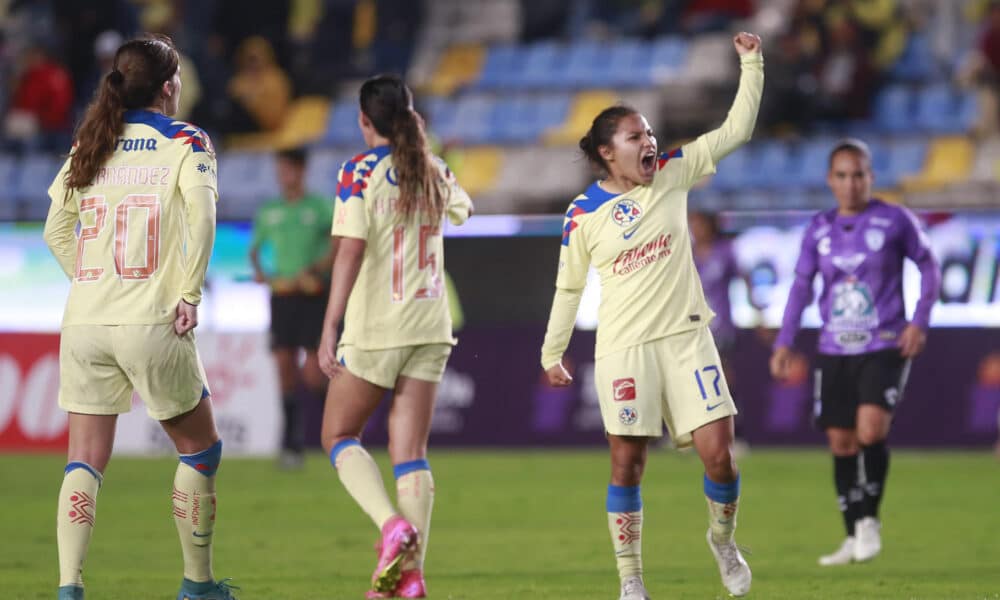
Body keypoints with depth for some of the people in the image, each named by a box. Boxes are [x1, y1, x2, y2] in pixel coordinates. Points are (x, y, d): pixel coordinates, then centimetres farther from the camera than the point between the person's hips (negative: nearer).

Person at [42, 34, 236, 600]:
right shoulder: (184, 140, 0)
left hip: (84, 321, 4)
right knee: (201, 448, 14)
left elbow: (56, 230, 11)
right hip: (151, 322, -4)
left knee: (86, 461, 5)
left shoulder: (90, 143, 13)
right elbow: (200, 214, -15)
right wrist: (190, 293, -10)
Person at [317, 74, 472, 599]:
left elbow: (351, 250, -17)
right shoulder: (434, 172, 8)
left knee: (338, 436, 10)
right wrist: (421, 147, 36)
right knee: (410, 452, 5)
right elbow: (462, 208, 30)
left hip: (375, 327, -5)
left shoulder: (359, 172, -9)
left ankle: (392, 524, -14)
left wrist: (330, 328, -17)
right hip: (429, 325, 5)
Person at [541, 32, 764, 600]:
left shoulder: (672, 175, 1)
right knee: (628, 464, 0)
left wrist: (752, 66, -7)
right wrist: (552, 352, 12)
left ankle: (723, 538, 22)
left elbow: (735, 131, 2)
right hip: (623, 348, -2)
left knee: (719, 453, -6)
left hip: (686, 338, 2)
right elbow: (569, 287, 8)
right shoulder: (584, 215, -4)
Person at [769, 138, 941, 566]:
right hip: (834, 350, 4)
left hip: (884, 347, -4)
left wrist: (919, 321, -6)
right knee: (840, 442, 5)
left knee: (870, 430, -22)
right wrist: (783, 343, 4)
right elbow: (801, 286, 11)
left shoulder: (895, 221, -4)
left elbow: (929, 267, 5)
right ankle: (854, 538, 16)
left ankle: (869, 520, -2)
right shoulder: (819, 230, 6)